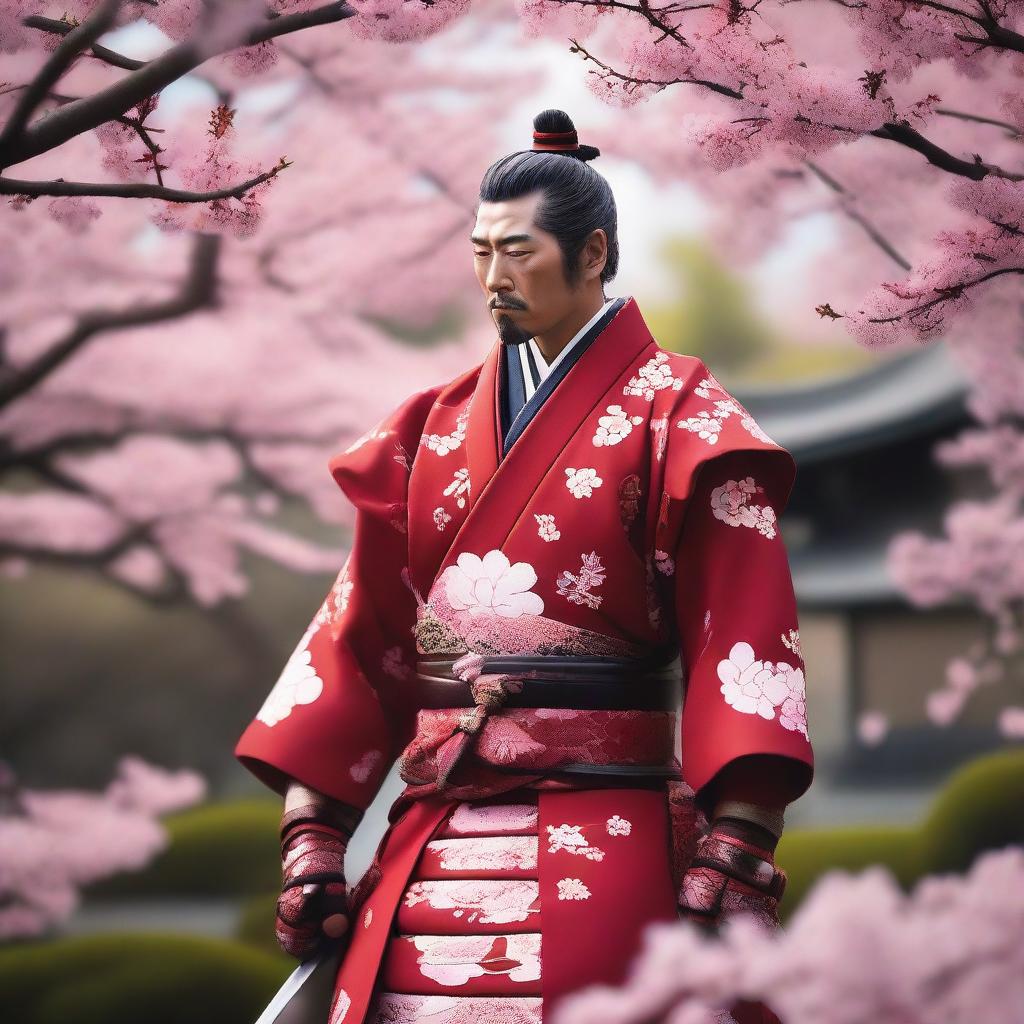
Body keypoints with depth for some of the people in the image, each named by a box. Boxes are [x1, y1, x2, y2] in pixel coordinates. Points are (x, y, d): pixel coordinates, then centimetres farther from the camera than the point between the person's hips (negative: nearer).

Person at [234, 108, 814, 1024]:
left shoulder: (677, 422, 0)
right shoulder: (436, 429, 15)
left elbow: (739, 638, -9)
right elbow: (359, 630, 11)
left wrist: (732, 866, -20)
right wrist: (312, 837, 1)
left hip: (603, 851, -4)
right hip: (426, 855, 4)